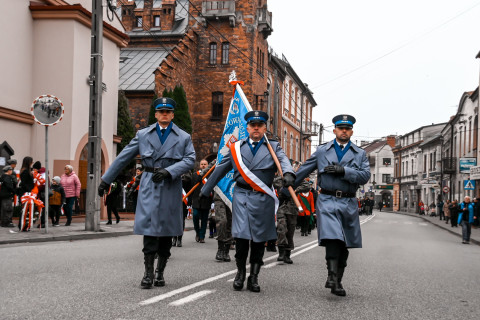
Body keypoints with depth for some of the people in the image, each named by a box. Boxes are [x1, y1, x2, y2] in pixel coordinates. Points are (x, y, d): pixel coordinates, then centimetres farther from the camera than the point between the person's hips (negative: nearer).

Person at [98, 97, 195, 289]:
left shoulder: (183, 138, 9)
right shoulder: (143, 135, 11)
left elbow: (190, 160, -3)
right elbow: (123, 158, 12)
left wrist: (168, 171, -17)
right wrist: (106, 180, 11)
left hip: (170, 189, 0)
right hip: (149, 188, 0)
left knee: (167, 232, 5)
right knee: (149, 230, -8)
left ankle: (160, 273, 17)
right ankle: (148, 273, -1)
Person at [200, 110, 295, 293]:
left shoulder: (274, 147, 9)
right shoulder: (236, 148, 13)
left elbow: (284, 161, -12)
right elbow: (220, 169, 19)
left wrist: (288, 173, -35)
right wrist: (206, 191, 21)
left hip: (263, 199, 0)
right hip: (241, 196, 0)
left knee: (259, 238, 4)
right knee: (241, 236, -9)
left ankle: (254, 277, 16)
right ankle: (240, 272, 12)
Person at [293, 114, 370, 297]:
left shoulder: (360, 154, 12)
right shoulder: (322, 151, 11)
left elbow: (365, 176, -3)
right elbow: (302, 172, 15)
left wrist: (343, 170, -15)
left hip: (348, 203, 2)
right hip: (327, 200, -2)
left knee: (344, 245, 5)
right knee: (332, 238, -23)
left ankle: (338, 282, 15)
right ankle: (332, 277, -25)